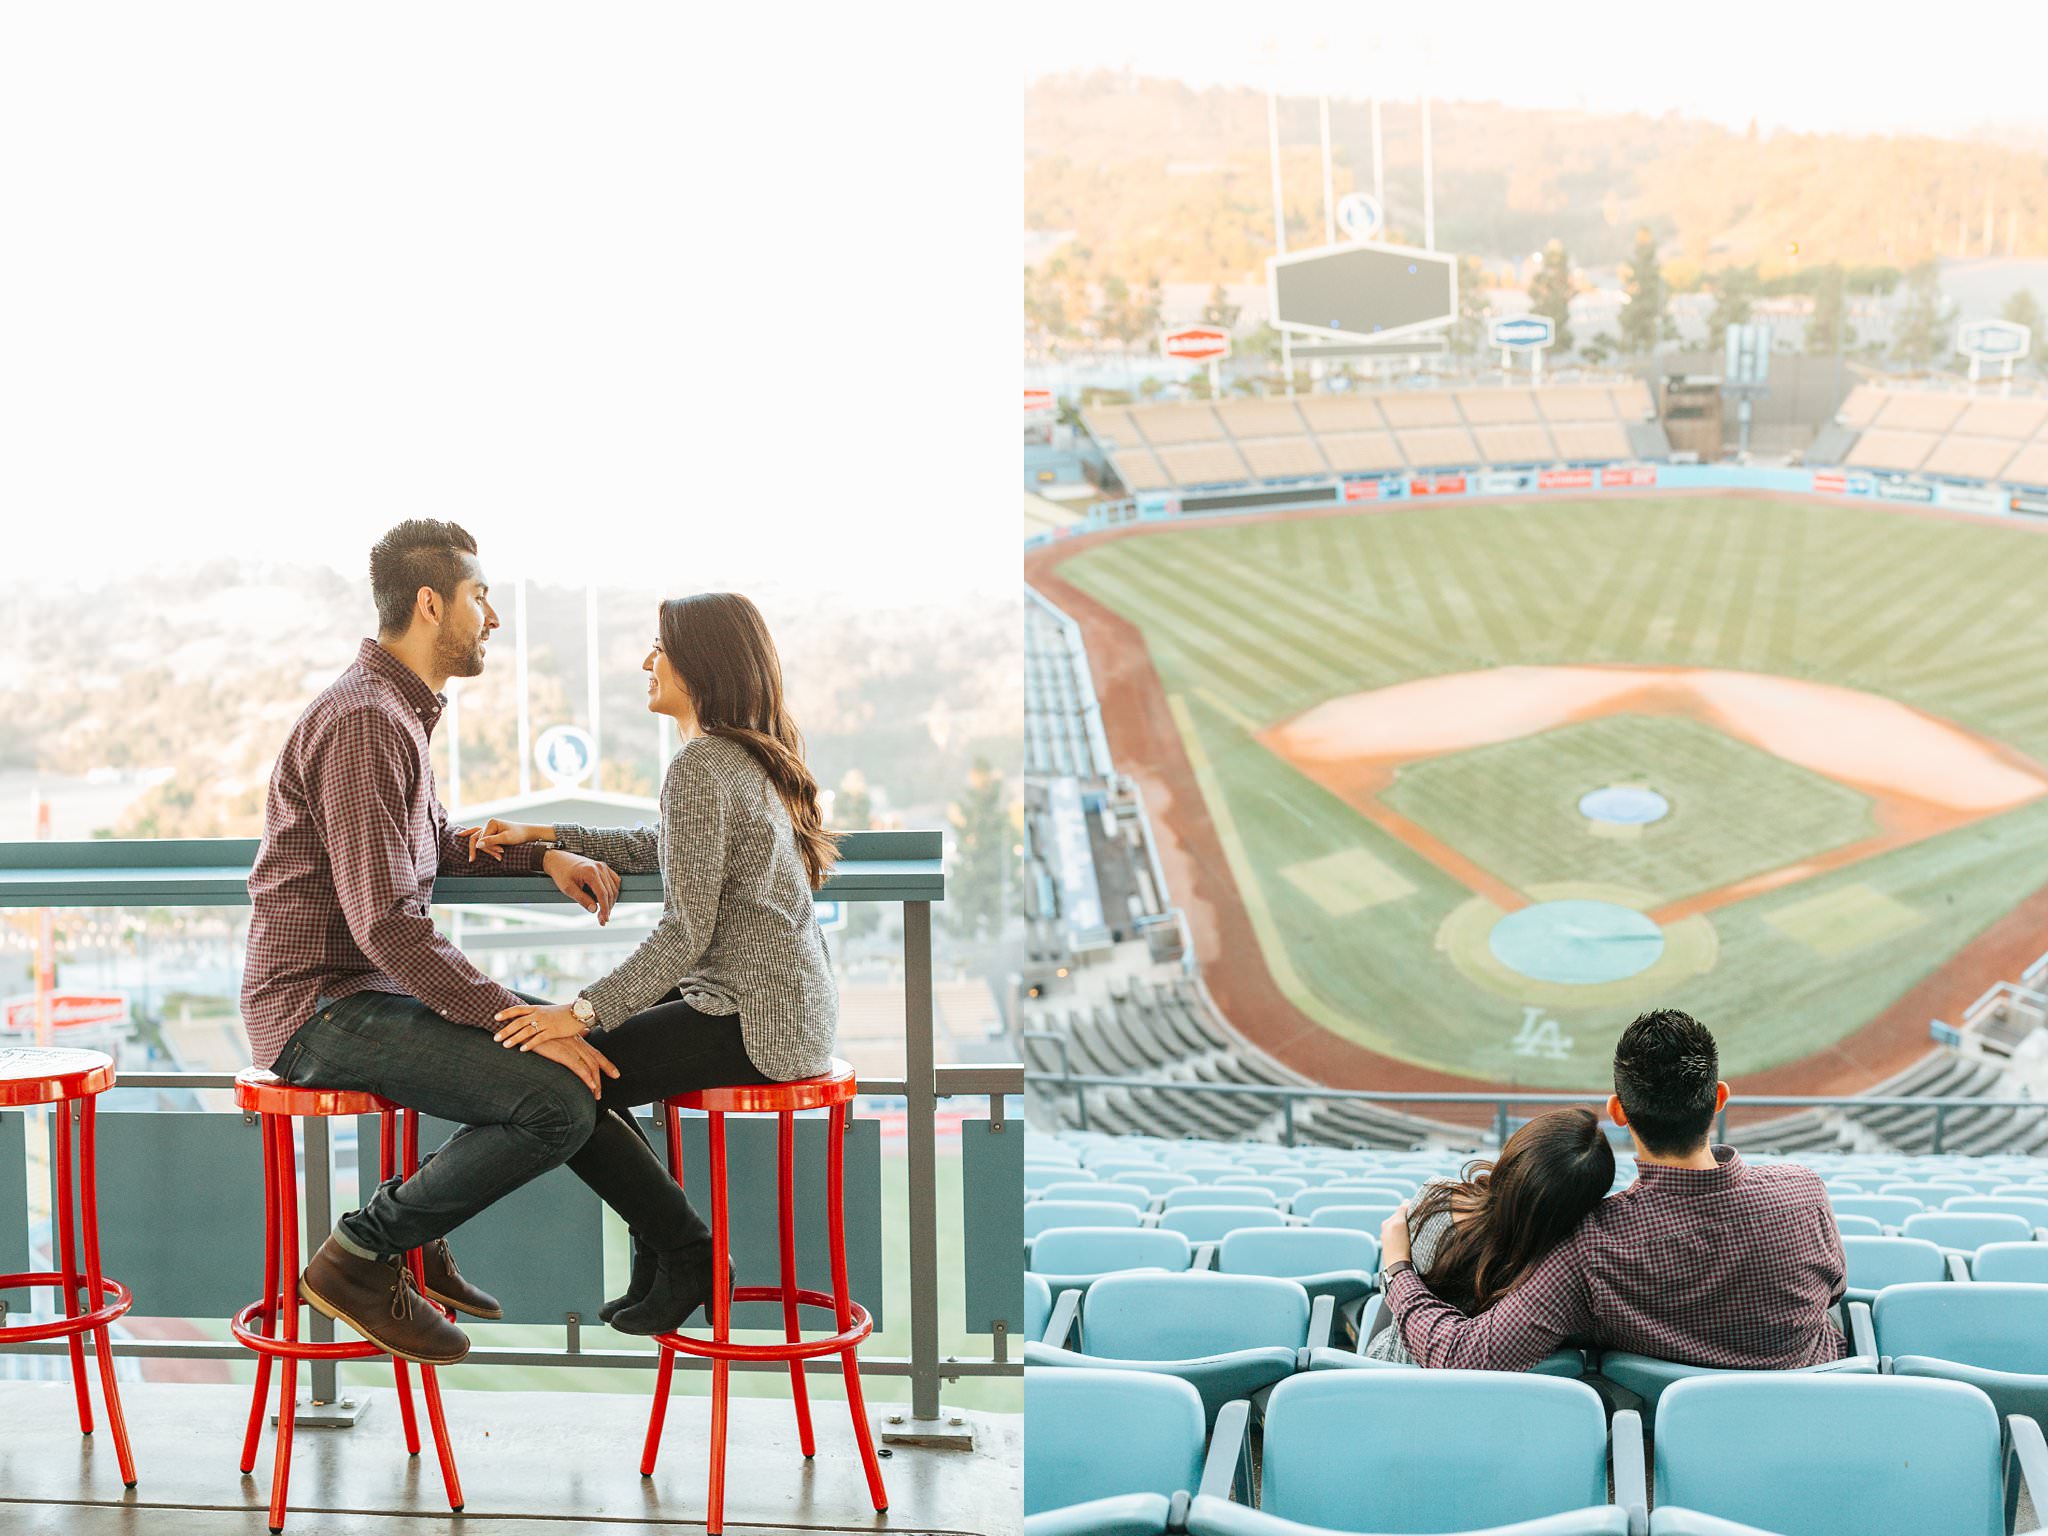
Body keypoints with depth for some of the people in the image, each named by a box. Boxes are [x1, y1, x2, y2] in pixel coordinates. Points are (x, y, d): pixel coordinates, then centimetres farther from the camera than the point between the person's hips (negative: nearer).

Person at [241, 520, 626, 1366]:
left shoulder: (398, 710, 14)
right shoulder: (361, 722, -19)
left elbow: (436, 843, 31)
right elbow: (385, 922, -25)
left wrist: (543, 855, 12)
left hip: (371, 992, 10)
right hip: (321, 1009, -10)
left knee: (578, 1042, 16)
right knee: (562, 1100, -22)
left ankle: (415, 1227, 16)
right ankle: (361, 1254, -10)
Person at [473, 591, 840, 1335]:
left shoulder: (700, 767, -18)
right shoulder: (750, 757, 12)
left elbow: (684, 934, -23)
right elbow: (664, 847, 28)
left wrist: (581, 1013, -25)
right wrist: (543, 835, 23)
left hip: (752, 1019, -10)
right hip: (786, 1000, 10)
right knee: (569, 1048, 17)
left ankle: (686, 1256, 4)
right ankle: (666, 1255, 18)